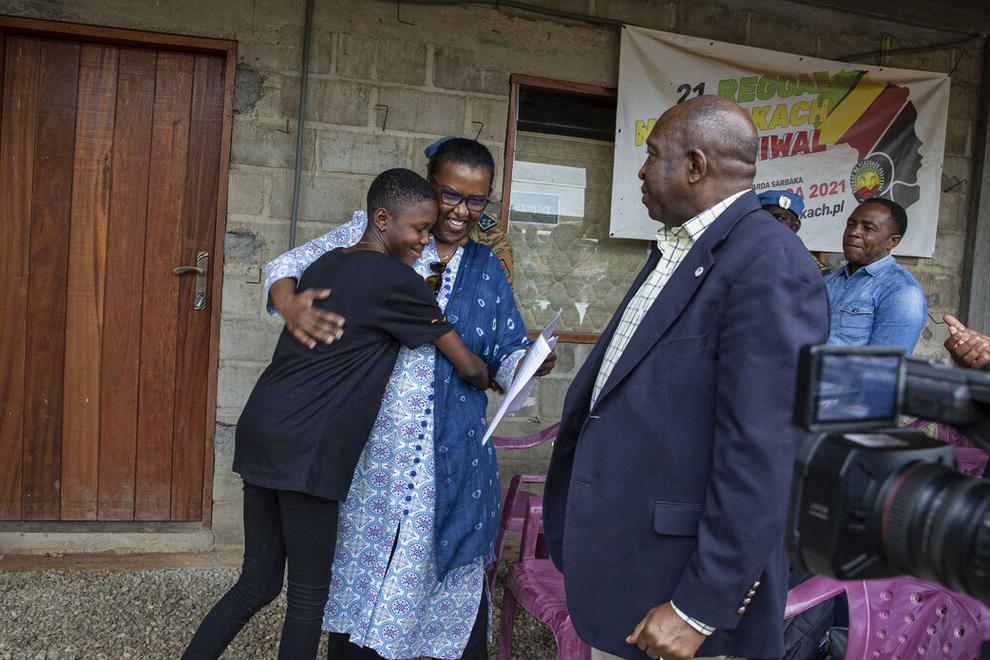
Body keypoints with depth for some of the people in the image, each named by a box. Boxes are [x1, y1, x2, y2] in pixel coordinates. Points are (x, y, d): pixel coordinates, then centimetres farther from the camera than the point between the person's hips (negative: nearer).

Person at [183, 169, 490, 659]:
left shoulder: (325, 265, 15)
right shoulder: (396, 280, -7)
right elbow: (467, 365, -2)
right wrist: (488, 379, 21)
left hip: (260, 430, 8)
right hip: (306, 451, -8)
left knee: (258, 582, 17)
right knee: (309, 594, 7)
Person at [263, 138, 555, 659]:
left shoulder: (486, 270, 11)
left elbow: (506, 357, 12)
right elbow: (288, 265, 2)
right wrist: (290, 306, -21)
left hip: (452, 464, 2)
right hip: (373, 452, -2)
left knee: (453, 588, 6)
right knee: (361, 576, 10)